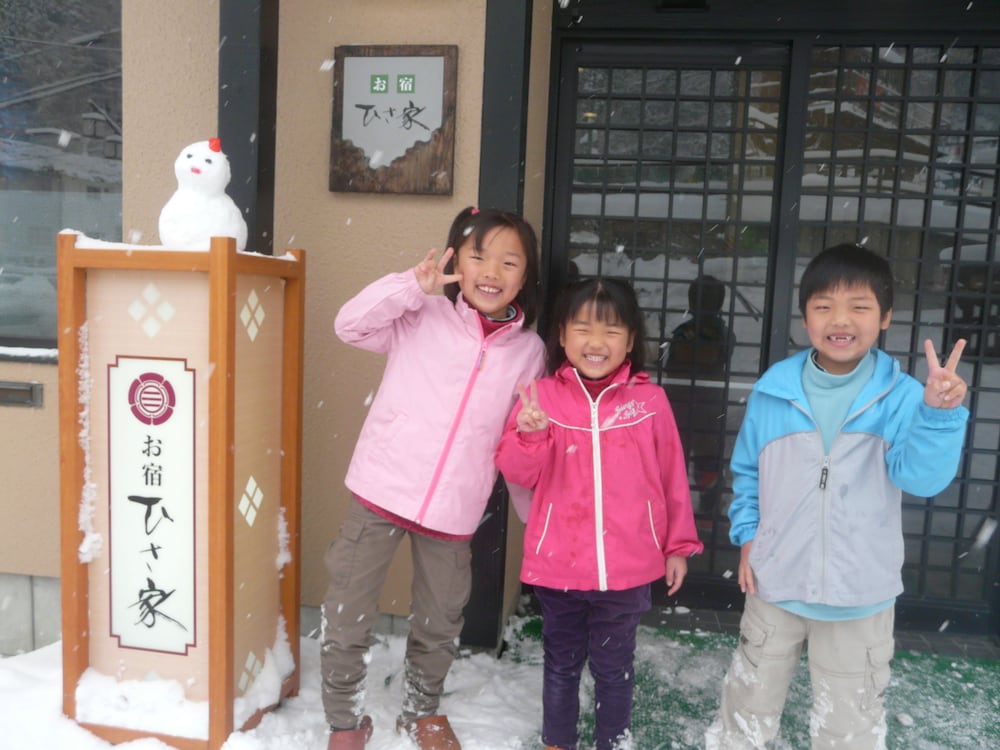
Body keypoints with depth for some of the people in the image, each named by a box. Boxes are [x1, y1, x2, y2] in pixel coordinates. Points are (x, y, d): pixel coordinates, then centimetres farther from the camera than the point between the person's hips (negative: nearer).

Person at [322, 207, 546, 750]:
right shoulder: (423, 317, -5)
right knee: (346, 619, 7)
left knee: (440, 624, 19)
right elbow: (351, 325, -14)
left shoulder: (528, 351, 2)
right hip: (382, 492, -2)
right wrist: (413, 286, -26)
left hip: (454, 510, 2)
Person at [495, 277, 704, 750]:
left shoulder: (649, 400, -5)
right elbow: (518, 473, -5)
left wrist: (679, 545, 7)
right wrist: (531, 435, -24)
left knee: (613, 669, 19)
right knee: (561, 665, 21)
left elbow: (671, 476, 2)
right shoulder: (542, 395, -6)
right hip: (557, 566, 1)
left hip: (626, 569, 0)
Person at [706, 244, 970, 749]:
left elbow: (922, 477, -22)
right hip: (775, 584, 1)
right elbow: (746, 471, 5)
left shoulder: (901, 396, -11)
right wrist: (747, 536, 0)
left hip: (860, 595, 0)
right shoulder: (773, 391, -7)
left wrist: (939, 413, -37)